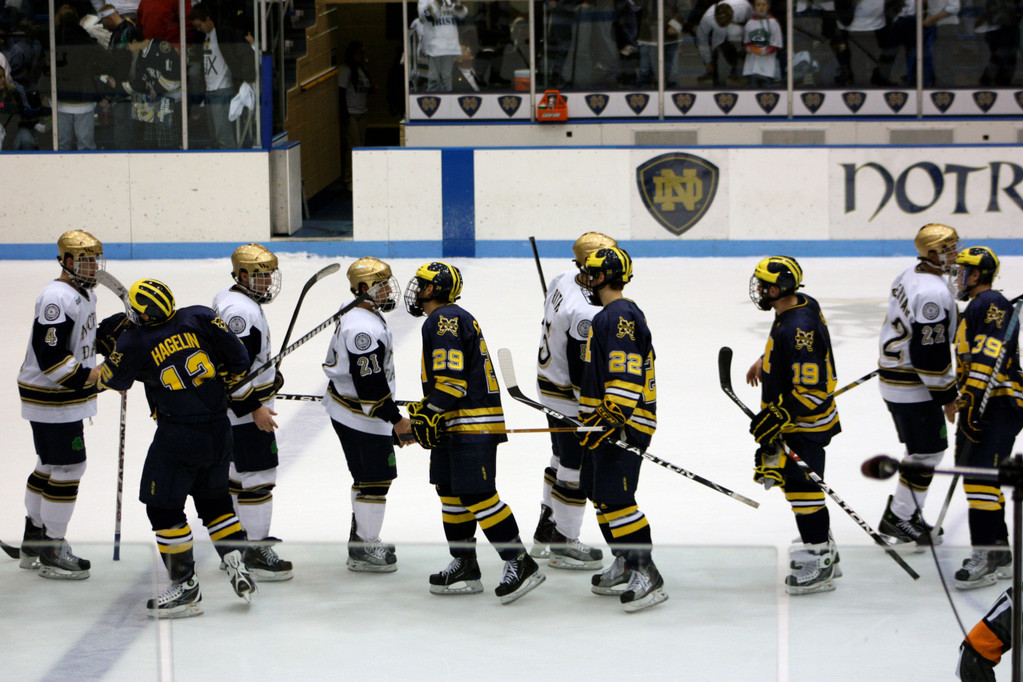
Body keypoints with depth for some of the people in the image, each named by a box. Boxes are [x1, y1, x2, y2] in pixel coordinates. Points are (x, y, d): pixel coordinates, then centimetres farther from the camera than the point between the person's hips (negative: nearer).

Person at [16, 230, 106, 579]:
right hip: (50, 398, -11)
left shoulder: (86, 294, 11)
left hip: (68, 396, 11)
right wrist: (86, 377, -21)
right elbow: (49, 357, -26)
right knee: (67, 468, -7)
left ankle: (33, 543, 27)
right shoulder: (57, 298, -22)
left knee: (50, 465, 17)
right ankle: (51, 552, 2)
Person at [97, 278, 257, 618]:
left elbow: (113, 380, 10)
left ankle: (186, 587, 5)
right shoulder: (199, 318, -1)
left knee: (163, 507, 5)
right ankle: (237, 567, 15)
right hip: (219, 431, 5)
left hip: (178, 436, -5)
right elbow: (237, 357, 0)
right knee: (213, 498, 22)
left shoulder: (134, 343, -8)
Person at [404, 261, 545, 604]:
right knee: (450, 491, 13)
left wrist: (432, 415, -18)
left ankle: (520, 563, -12)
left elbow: (450, 376, -21)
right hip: (456, 423, 11)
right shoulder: (447, 320, 21)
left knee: (477, 495, -14)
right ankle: (464, 566, 18)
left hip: (473, 424, -11)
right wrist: (424, 409, 23)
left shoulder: (445, 320, -13)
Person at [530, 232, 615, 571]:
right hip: (572, 399, -10)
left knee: (563, 458, 22)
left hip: (550, 383, 10)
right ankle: (563, 544, 13)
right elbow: (584, 373, -26)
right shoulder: (588, 315, -30)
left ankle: (545, 535, 34)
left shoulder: (564, 280, -1)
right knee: (577, 467, 2)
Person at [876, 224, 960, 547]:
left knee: (923, 448, 18)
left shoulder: (912, 275, 7)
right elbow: (930, 354, -24)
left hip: (895, 372, 10)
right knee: (927, 450, -2)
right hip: (913, 386, -10)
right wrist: (948, 396, -16)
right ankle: (899, 518, 3)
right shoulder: (932, 293, -25)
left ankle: (906, 511, 25)